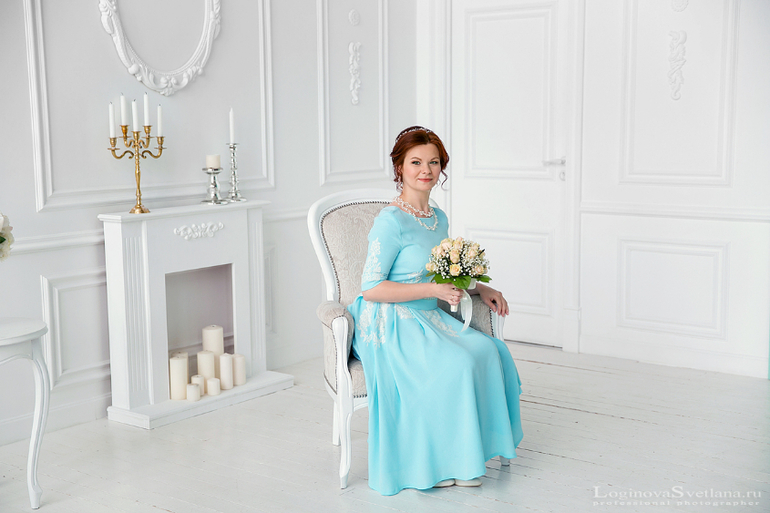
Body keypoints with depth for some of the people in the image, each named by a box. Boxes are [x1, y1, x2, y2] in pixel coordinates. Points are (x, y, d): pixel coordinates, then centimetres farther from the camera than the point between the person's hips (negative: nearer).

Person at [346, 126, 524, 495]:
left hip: (427, 319, 8)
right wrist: (431, 290, -22)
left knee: (488, 351, -13)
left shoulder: (438, 218, 11)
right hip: (390, 326, -8)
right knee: (457, 364, -25)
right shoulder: (391, 221, -15)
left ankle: (469, 449, -2)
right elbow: (370, 288, -18)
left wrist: (478, 288, 7)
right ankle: (436, 464, -9)